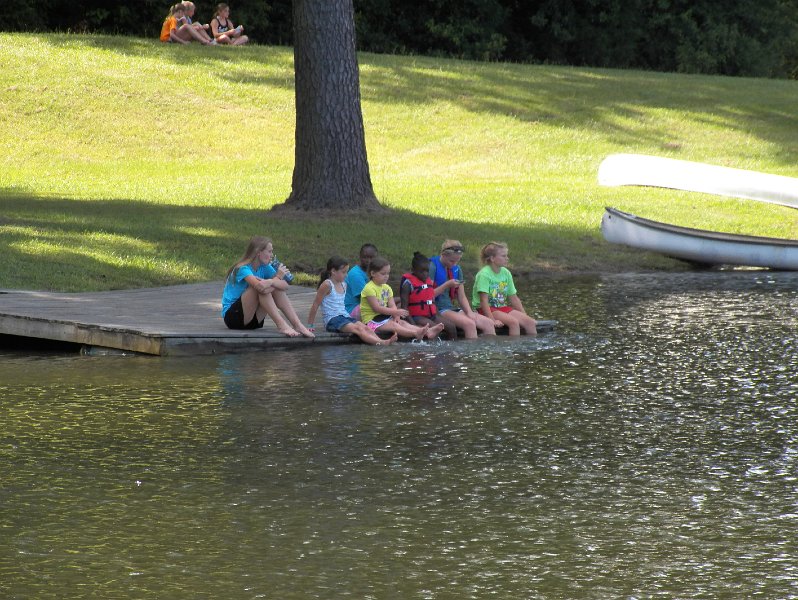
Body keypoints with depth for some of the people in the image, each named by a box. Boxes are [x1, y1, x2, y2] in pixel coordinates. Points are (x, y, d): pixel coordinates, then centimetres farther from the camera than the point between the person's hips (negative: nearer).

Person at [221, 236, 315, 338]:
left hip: (252, 320, 7)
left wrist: (271, 282, -31)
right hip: (231, 315, -7)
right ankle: (281, 325, -34)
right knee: (262, 288, -26)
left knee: (277, 289, -9)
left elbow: (285, 285, -11)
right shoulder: (243, 269, -18)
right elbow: (260, 286, -37)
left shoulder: (265, 268, 5)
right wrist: (277, 278, -21)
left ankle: (298, 325, -20)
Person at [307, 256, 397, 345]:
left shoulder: (343, 285, 16)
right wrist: (310, 326, -3)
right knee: (358, 329, -28)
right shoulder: (327, 285, -8)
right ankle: (381, 343, -46)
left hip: (344, 317, 8)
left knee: (365, 328, -18)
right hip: (332, 320, -8)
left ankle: (379, 341, -40)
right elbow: (315, 305, -5)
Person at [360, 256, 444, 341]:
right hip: (371, 320, -7)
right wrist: (395, 312, -25)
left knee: (403, 323, -14)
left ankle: (428, 332, -34)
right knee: (393, 325, -28)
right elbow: (377, 308, -21)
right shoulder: (369, 288, -13)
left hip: (384, 317, 7)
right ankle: (416, 333, -52)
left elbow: (392, 305, 6)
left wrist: (396, 316, -16)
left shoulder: (386, 288, 14)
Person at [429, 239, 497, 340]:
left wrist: (469, 312, -3)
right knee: (469, 324, -31)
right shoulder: (433, 266, -8)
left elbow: (462, 297, 14)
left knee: (489, 323, -7)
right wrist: (447, 285, -19)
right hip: (438, 310, -8)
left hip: (452, 308, 8)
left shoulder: (456, 269, 14)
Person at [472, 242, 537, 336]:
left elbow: (514, 298, 14)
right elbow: (484, 300, -18)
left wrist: (525, 316, 7)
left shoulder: (506, 273, 9)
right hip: (487, 310, -7)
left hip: (503, 308, 7)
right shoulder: (484, 274, -12)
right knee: (513, 322, -30)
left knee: (531, 322, -13)